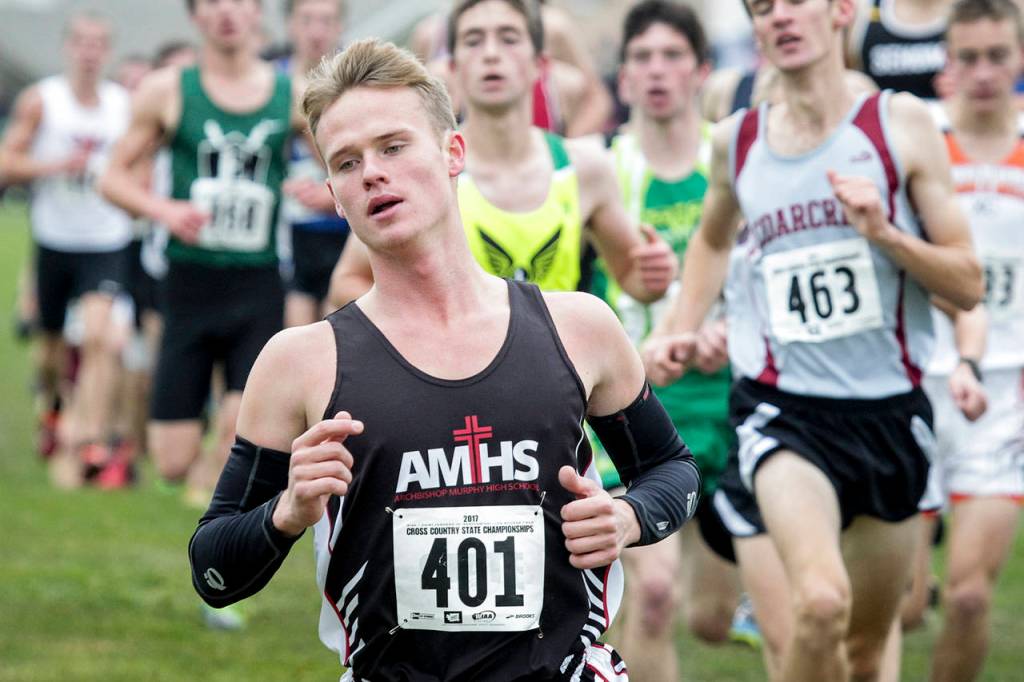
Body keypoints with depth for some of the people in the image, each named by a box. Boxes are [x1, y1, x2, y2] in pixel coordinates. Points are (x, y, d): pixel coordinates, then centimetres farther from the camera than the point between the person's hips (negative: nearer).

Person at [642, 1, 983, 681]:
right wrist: (679, 327, 17)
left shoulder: (900, 123, -1)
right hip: (783, 413, -1)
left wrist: (884, 233, -17)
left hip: (891, 413, 1)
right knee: (818, 606, -28)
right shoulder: (735, 141, 6)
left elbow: (968, 285, -2)